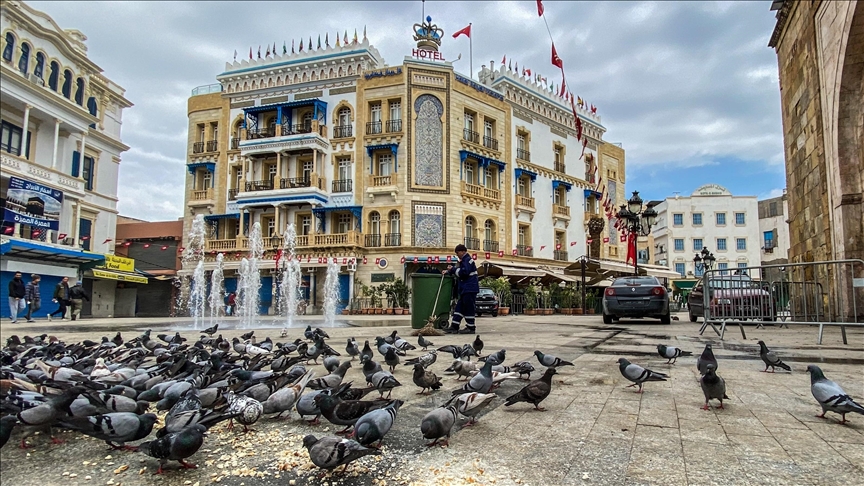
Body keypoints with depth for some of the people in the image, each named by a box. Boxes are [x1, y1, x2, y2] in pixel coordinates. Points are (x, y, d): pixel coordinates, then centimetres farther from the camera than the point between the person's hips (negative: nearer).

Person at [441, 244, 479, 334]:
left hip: (470, 288, -11)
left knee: (468, 308, -6)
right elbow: (459, 271, 26)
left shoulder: (468, 260, -11)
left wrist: (452, 269, -12)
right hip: (465, 289, 11)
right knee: (459, 307, 8)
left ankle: (470, 328, 0)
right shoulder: (463, 261, 20)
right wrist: (448, 272, 12)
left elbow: (464, 272, -22)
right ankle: (454, 327, 10)